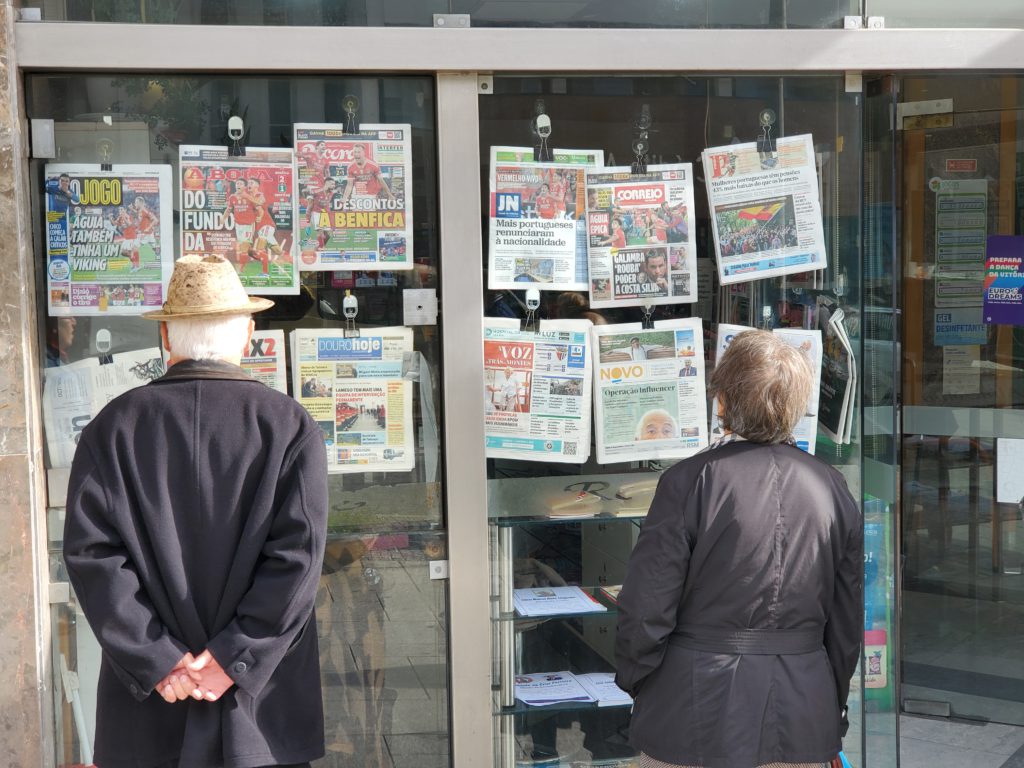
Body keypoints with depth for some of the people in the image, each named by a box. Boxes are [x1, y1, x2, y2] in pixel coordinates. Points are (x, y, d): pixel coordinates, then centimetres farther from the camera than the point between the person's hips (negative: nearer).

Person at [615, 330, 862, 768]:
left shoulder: (690, 480, -12)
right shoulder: (832, 486, 1)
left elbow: (646, 609, -12)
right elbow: (848, 620, 6)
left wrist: (633, 680, 6)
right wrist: (833, 708, 18)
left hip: (697, 715, -4)